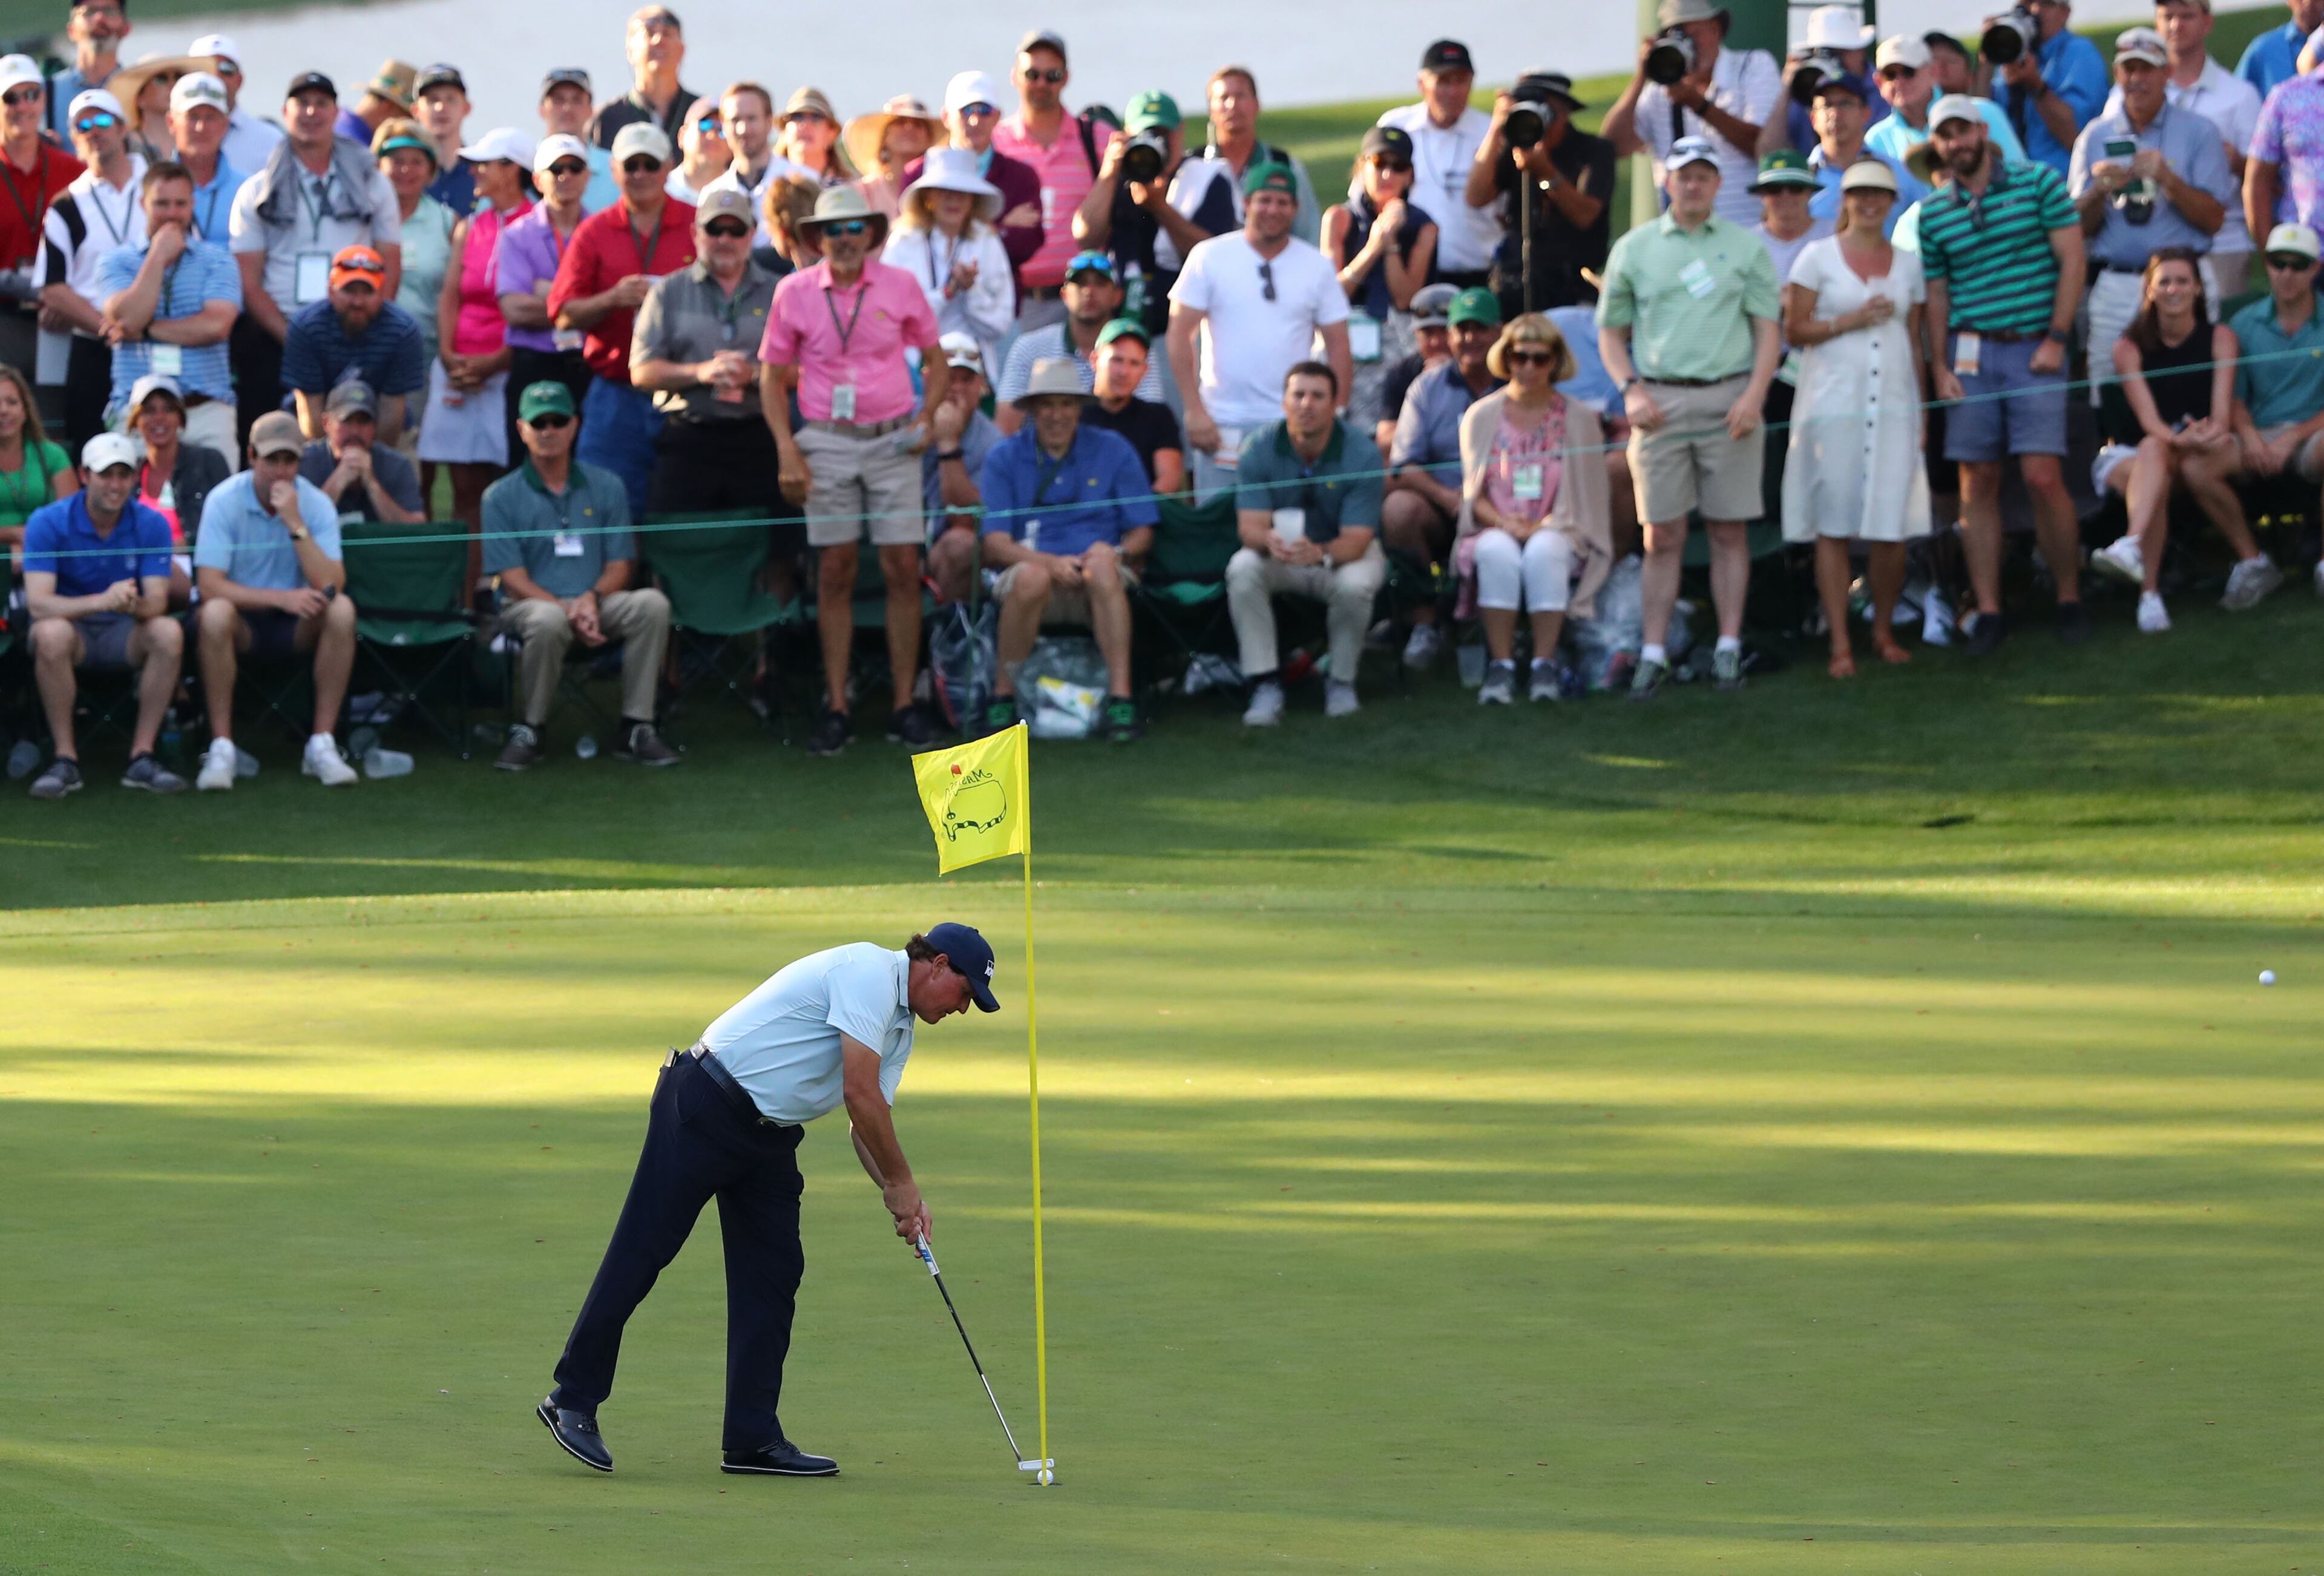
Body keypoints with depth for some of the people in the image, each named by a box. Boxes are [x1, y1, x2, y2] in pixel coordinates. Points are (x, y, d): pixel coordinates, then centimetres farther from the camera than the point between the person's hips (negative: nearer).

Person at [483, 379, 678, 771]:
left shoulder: (607, 487, 13)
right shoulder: (502, 496, 5)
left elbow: (621, 564, 8)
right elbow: (513, 577, -3)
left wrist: (592, 599, -15)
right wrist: (567, 611, -19)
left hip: (598, 602, 3)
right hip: (531, 603, -3)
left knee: (652, 604, -27)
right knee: (549, 620, -39)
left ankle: (636, 730, -22)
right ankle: (530, 731, -19)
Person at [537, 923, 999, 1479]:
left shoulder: (900, 1030, 16)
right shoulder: (869, 974, -15)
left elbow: (867, 1121, 15)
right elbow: (859, 1091, -20)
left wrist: (897, 1195, -3)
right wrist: (901, 1182, -11)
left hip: (770, 1137, 10)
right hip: (706, 1107, -10)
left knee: (773, 1275, 3)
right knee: (643, 1250, -6)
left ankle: (753, 1438, 4)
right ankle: (574, 1401, -1)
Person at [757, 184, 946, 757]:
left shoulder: (900, 286, 2)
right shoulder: (795, 293, 1)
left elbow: (935, 359, 13)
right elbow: (772, 376, 7)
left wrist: (925, 418, -3)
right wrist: (787, 450, -3)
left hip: (892, 440, 0)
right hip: (827, 444, 0)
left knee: (903, 569, -3)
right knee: (834, 573, 1)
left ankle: (904, 706, 3)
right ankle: (835, 710, 5)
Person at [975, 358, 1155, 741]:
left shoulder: (1113, 451, 10)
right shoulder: (1005, 459, 7)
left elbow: (1142, 533, 9)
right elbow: (995, 545, -3)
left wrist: (1120, 553, -14)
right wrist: (1050, 562, -20)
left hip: (1100, 585, 1)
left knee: (1102, 562, -35)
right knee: (1032, 577, -37)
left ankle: (1120, 697, -38)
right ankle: (1003, 695, -20)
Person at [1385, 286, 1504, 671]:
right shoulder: (1428, 387, 12)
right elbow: (1404, 466, 5)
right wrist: (1447, 497, -15)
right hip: (1441, 513, 2)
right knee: (1399, 507, -30)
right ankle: (1424, 621, -18)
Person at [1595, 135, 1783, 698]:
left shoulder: (1745, 247, 9)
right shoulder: (1634, 248, 10)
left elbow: (1768, 328, 6)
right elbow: (1611, 331, 13)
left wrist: (1754, 395, -8)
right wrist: (1631, 390, -3)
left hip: (1729, 397, 0)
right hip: (1661, 400, 0)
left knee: (1729, 530, 1)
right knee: (1662, 537, -2)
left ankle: (1729, 648, 6)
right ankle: (1654, 655, 0)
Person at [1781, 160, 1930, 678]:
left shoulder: (1907, 264, 13)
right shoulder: (1819, 257, 3)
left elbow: (1915, 341, 16)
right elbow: (1794, 329, 0)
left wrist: (1921, 411, 12)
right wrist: (1849, 322, -12)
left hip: (1893, 405, 3)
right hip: (1834, 403, -3)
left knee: (1892, 529, -2)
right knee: (1834, 525, -4)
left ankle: (1883, 631, 16)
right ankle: (1840, 644, 0)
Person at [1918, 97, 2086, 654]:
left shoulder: (2038, 183, 1)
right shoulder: (1933, 212, 10)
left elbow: (2072, 260, -2)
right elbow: (1936, 294, 13)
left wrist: (2056, 337, -8)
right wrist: (1939, 366, 2)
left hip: (2034, 351, -3)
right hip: (1970, 352, 3)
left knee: (2043, 477, -10)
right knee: (1978, 483, 1)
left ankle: (2069, 598, 3)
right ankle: (1987, 612, 4)